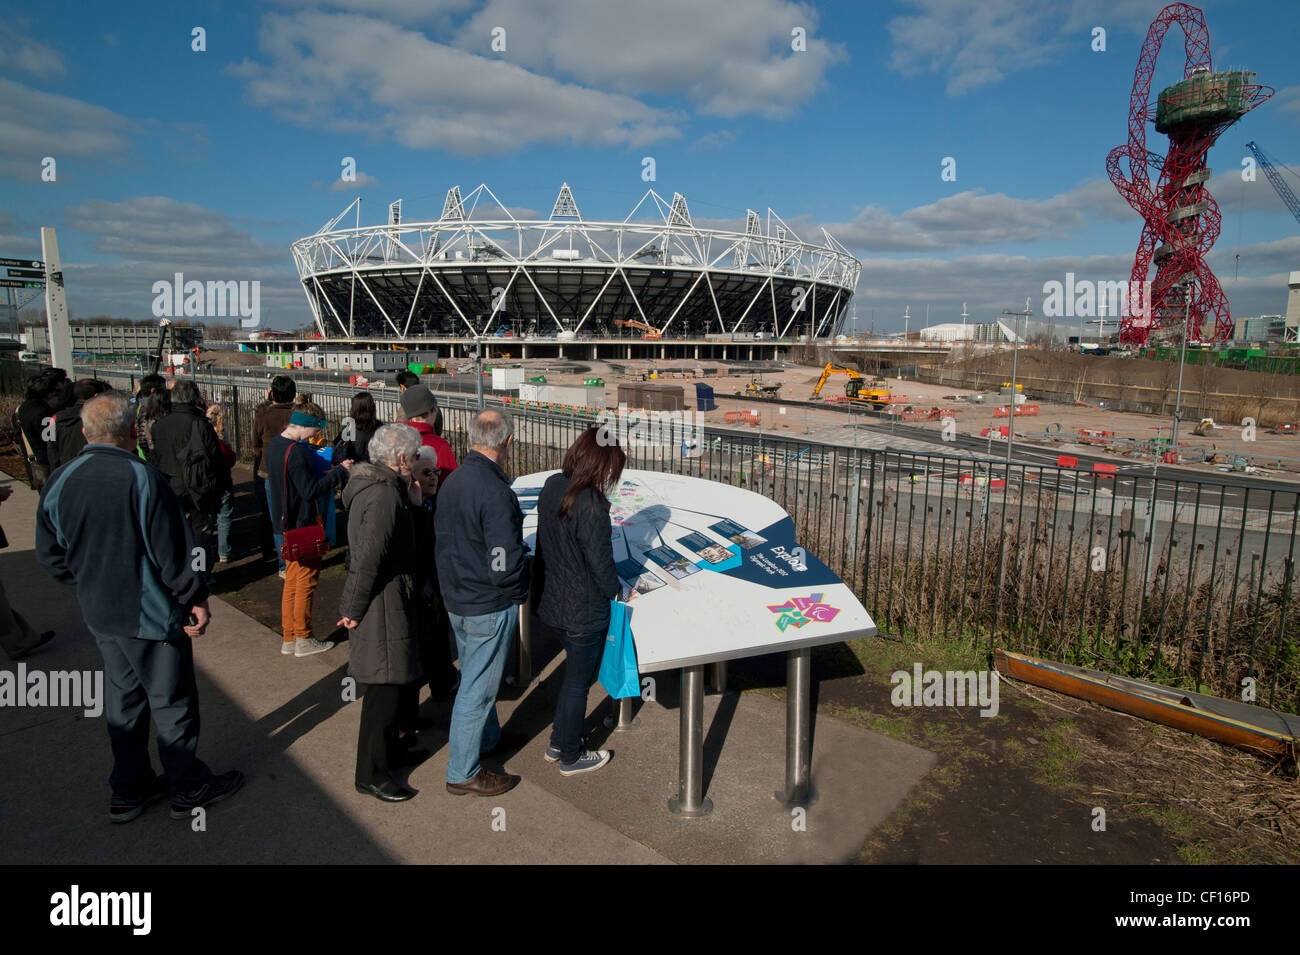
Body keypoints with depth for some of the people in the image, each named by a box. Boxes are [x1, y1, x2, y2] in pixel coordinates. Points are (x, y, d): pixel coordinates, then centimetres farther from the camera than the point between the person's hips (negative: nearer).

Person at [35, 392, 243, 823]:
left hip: (99, 613, 7)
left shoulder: (57, 482, -2)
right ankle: (188, 789, 23)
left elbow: (50, 556, 7)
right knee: (172, 701, 8)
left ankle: (129, 790, 34)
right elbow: (172, 553, -21)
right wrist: (196, 598, -9)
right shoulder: (144, 479, -23)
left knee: (123, 699, 20)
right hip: (150, 613, -6)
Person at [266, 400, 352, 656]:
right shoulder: (296, 452, -23)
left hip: (286, 522, 10)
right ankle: (303, 640, 12)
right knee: (307, 580, 3)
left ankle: (289, 639, 24)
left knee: (292, 580, 16)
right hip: (302, 524, -10)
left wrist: (322, 473, 9)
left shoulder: (275, 444, 8)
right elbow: (310, 490, -24)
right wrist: (339, 471, -19)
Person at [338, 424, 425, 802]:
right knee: (386, 686, 0)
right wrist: (354, 610, -18)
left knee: (401, 679, 21)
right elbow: (370, 558, -24)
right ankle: (371, 774, 13)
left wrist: (412, 499, 8)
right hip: (383, 604, -11)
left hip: (392, 600, 11)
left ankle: (386, 750, 39)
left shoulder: (377, 484, 9)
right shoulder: (385, 495, -23)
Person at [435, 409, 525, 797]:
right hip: (490, 606, -9)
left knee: (475, 674, 26)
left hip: (455, 600, 9)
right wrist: (519, 591, -7)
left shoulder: (451, 481, 0)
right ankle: (462, 772, 20)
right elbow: (504, 564, -27)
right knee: (477, 687, 5)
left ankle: (486, 738, 46)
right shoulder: (495, 492, -27)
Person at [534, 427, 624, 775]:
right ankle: (571, 757, 30)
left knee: (576, 672, 26)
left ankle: (558, 743, 39)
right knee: (578, 682, 12)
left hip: (551, 601, 8)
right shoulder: (591, 506, -26)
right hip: (584, 611, -8)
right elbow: (601, 563, -21)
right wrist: (617, 589, -1)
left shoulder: (551, 486, -2)